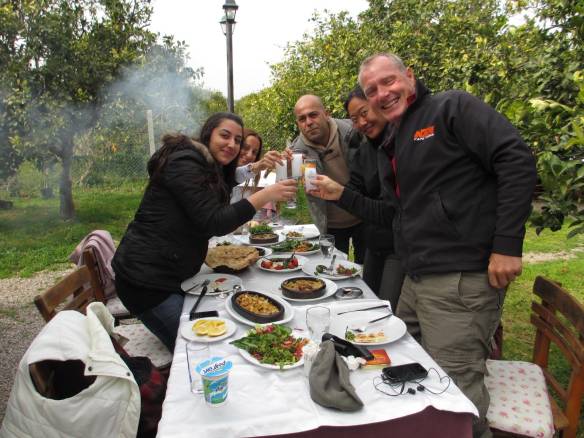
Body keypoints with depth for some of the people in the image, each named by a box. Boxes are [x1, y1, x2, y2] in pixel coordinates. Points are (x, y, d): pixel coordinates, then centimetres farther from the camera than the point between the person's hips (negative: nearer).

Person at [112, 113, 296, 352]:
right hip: (145, 280, -10)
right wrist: (266, 195, -27)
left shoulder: (211, 170, 15)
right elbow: (214, 223, -24)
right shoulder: (184, 164, -17)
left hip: (170, 275, 10)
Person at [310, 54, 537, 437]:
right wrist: (341, 195, 12)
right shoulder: (391, 147, 18)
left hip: (461, 280, -8)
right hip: (417, 281, 9)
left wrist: (507, 243, -20)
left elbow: (517, 160, -15)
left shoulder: (452, 107, -5)